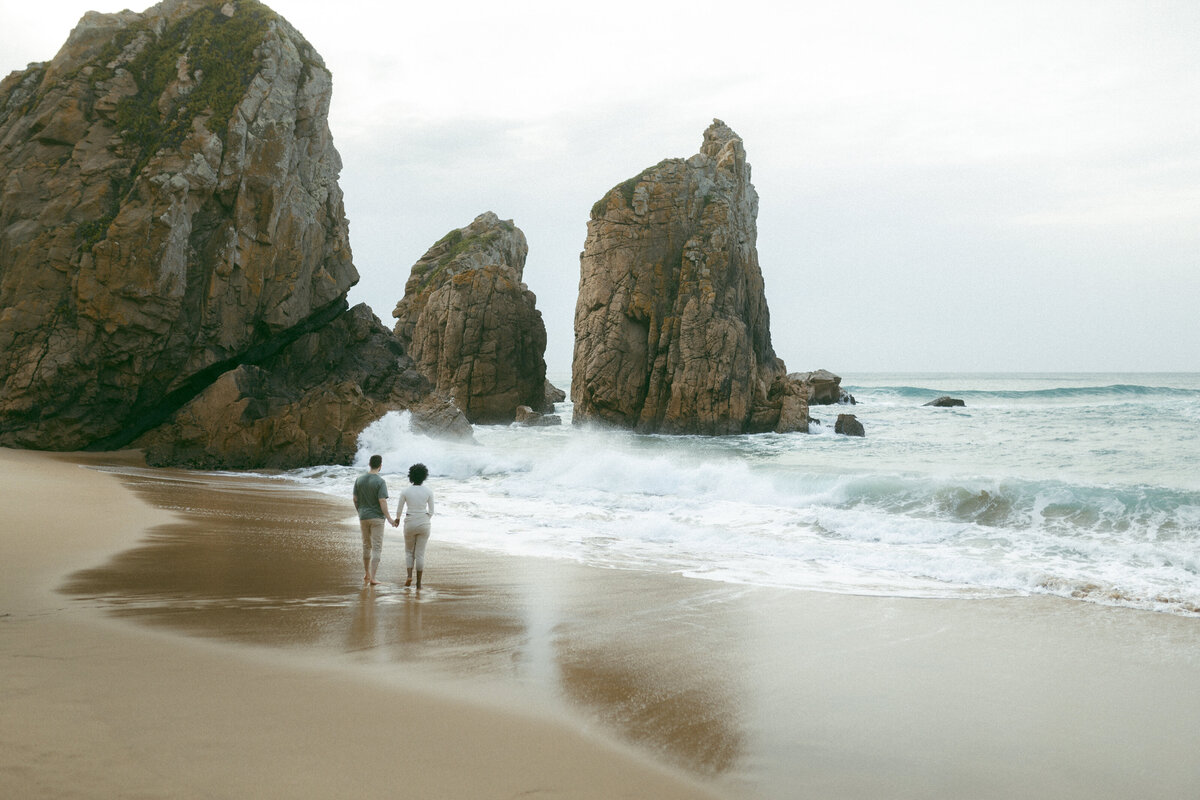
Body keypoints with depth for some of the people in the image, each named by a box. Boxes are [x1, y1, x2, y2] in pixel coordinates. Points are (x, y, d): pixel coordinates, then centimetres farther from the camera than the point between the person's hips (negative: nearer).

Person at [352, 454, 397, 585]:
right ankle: (372, 578, -6)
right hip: (377, 517, -5)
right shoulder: (380, 482, -13)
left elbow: (355, 499, 6)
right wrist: (389, 519, -16)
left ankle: (366, 574, 30)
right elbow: (382, 502, -19)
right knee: (377, 548, -1)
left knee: (366, 545, 20)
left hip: (363, 517, 5)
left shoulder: (359, 479, 1)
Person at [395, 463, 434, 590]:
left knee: (409, 551, 20)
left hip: (410, 523, 0)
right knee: (420, 554, 8)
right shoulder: (428, 491, -6)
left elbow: (399, 509, 1)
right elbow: (431, 511, 0)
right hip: (424, 523, 0)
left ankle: (409, 575, 0)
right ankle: (418, 584, 7)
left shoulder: (405, 491, -7)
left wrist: (397, 518, 23)